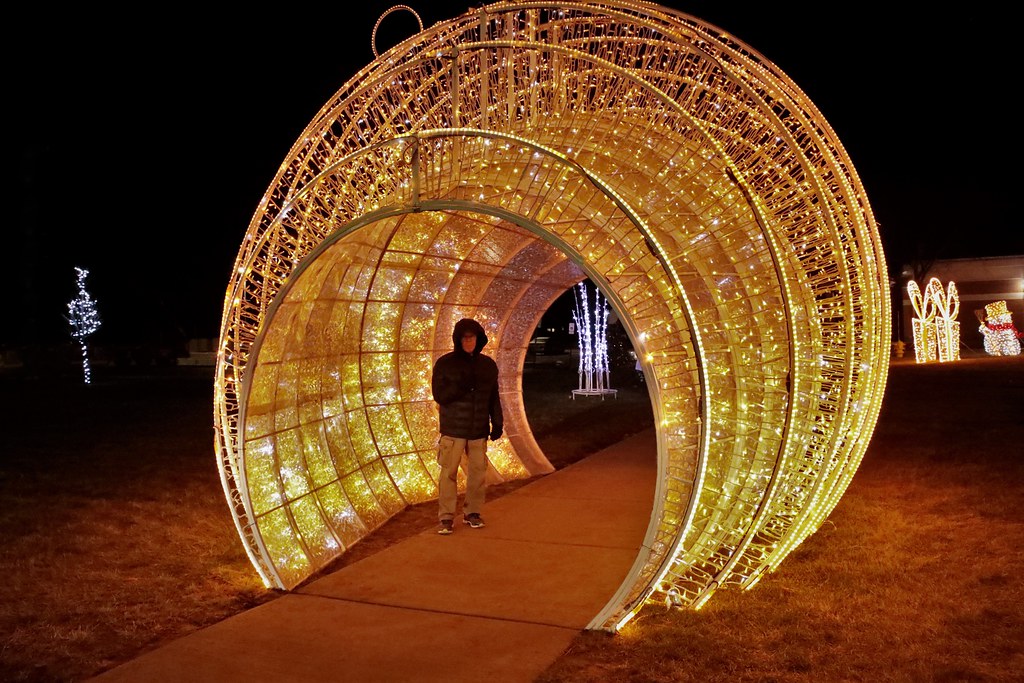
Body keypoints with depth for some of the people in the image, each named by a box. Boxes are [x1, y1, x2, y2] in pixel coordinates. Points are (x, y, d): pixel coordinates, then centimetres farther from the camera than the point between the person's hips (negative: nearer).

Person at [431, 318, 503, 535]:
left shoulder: (488, 364, 8)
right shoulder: (445, 363, -3)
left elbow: (494, 397, 13)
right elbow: (439, 395, -7)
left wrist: (497, 423, 8)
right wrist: (460, 386, -23)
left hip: (479, 429, 3)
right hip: (452, 429, -3)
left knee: (478, 471, 7)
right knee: (449, 472, -4)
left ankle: (472, 512, 22)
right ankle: (446, 517, 5)